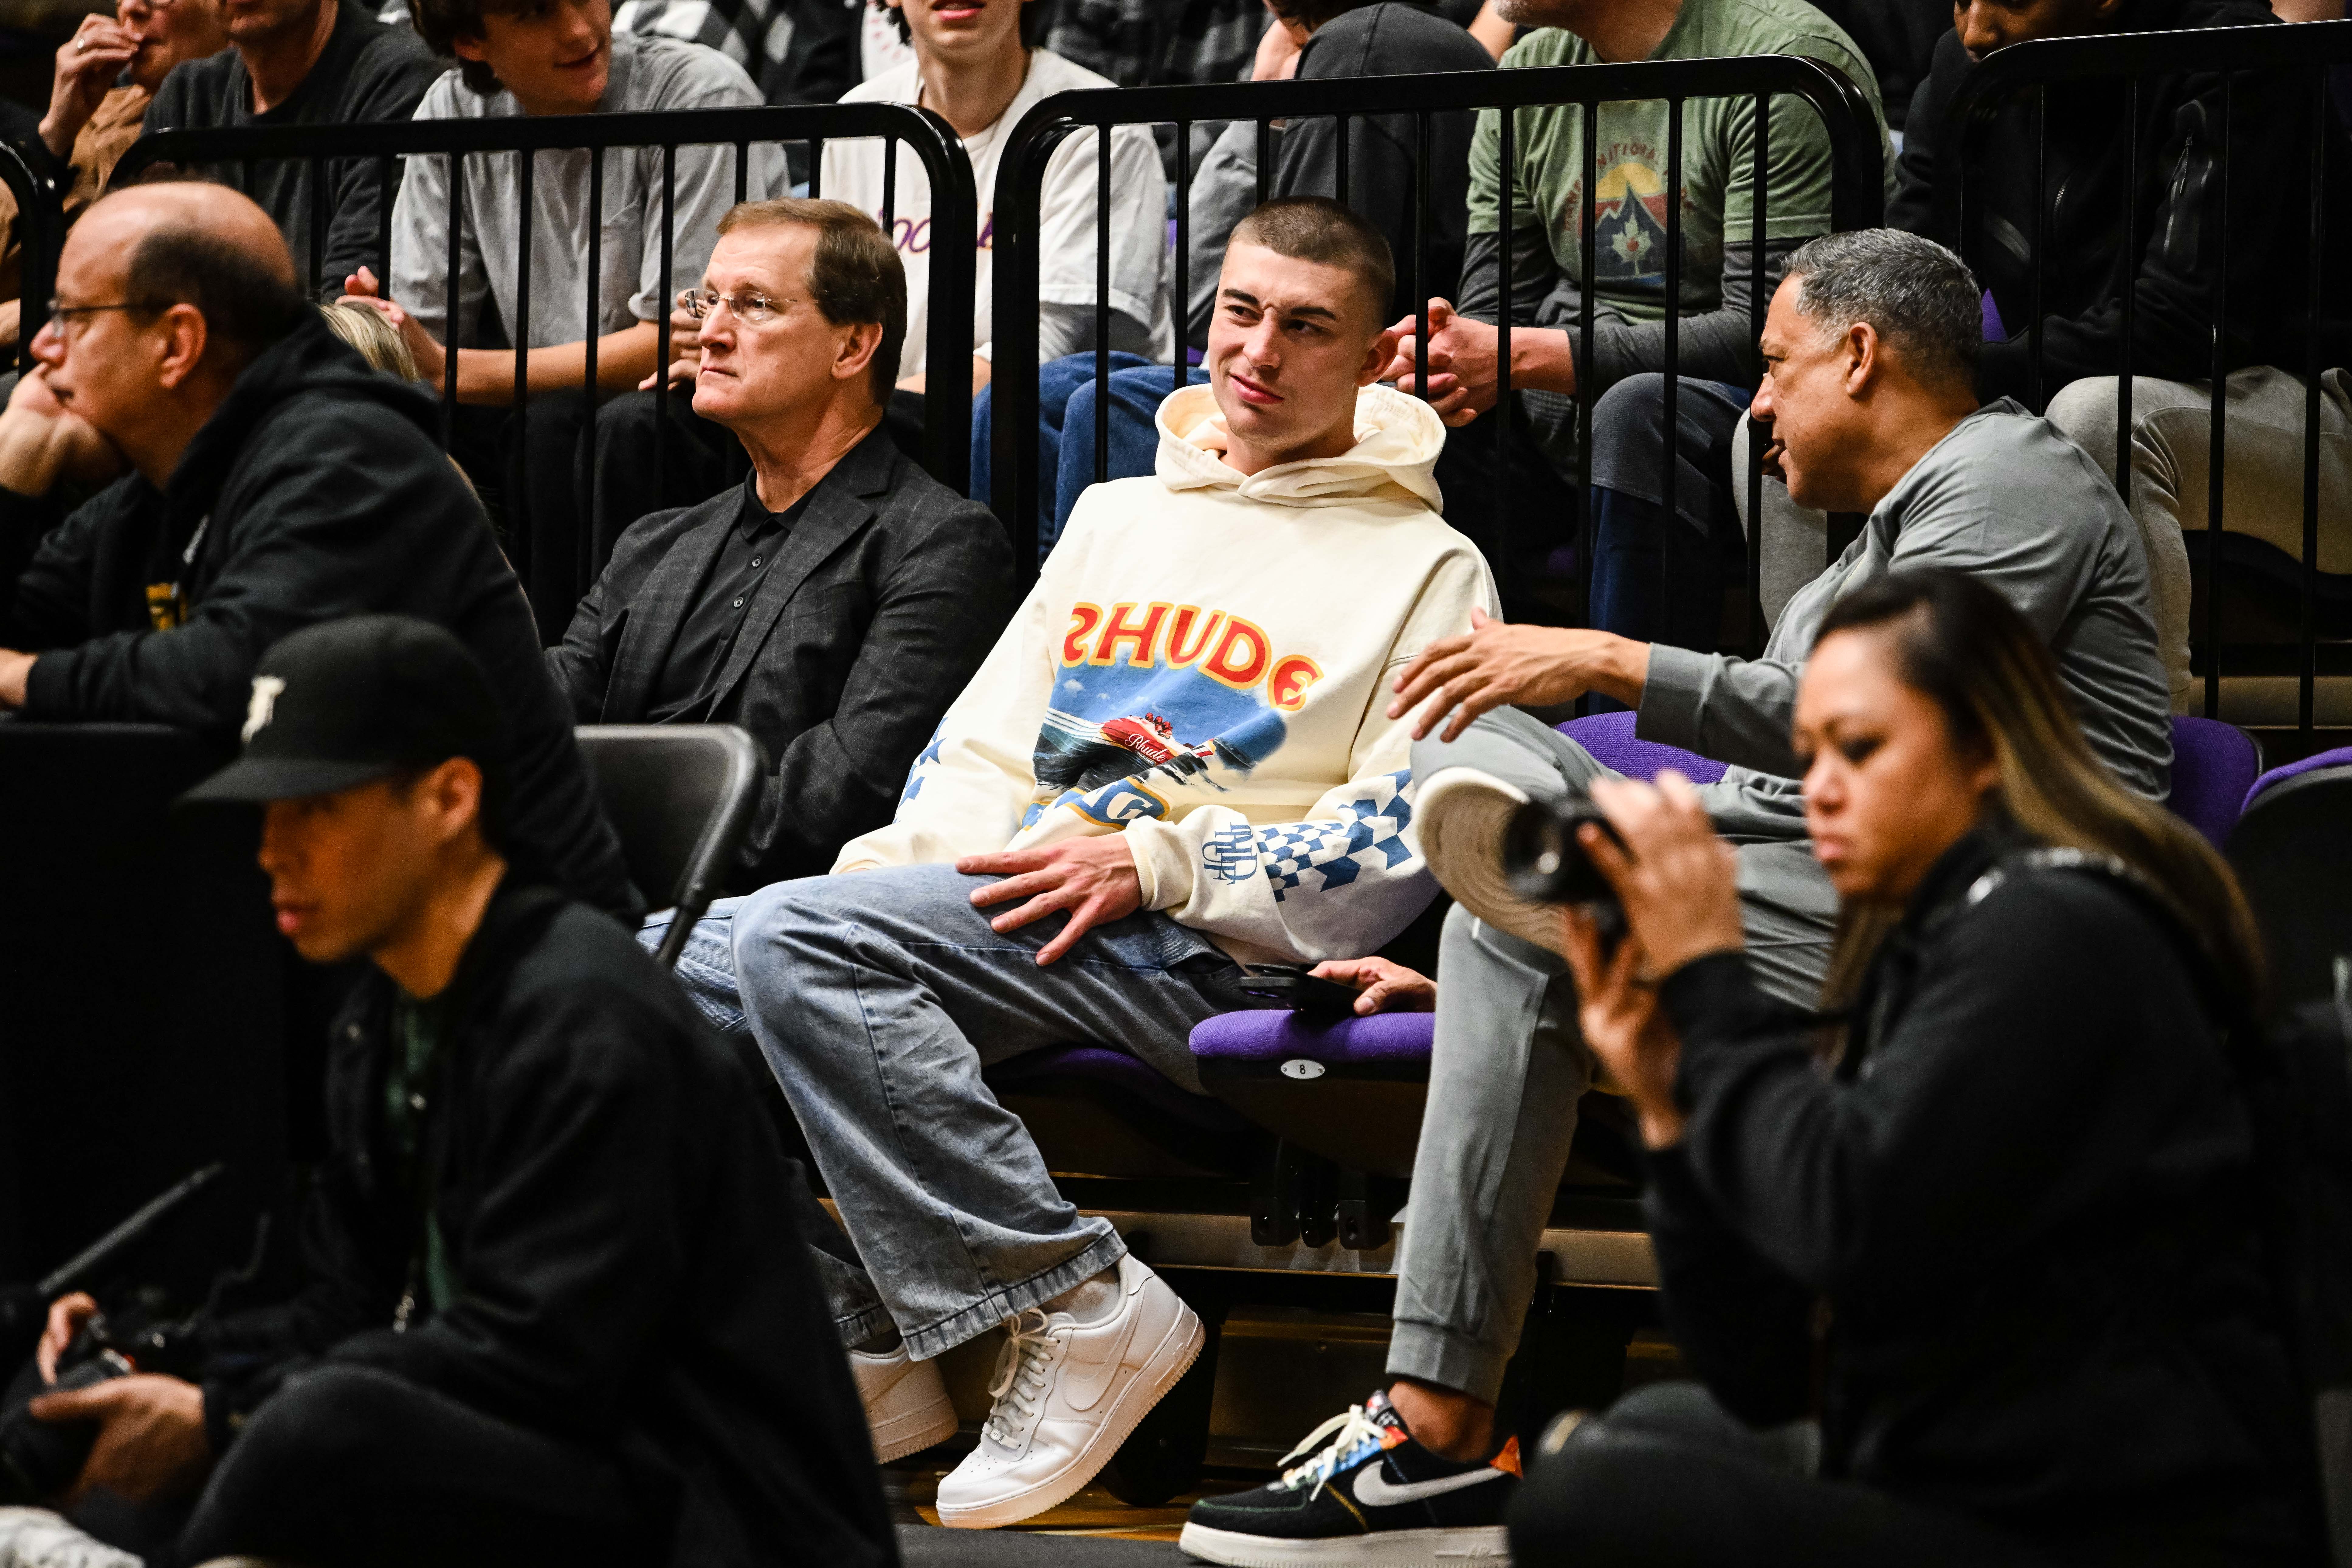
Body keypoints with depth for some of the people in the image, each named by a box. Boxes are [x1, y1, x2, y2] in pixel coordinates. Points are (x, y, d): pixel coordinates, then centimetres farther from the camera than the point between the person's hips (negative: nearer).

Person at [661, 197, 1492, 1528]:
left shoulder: (1424, 569, 5)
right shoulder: (1119, 517, 25)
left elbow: (1397, 854, -6)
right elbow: (985, 742, 23)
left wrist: (1154, 862, -15)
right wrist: (889, 865, 2)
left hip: (1191, 950, -7)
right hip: (1002, 904, 7)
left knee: (798, 942, -30)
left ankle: (1077, 1308, -26)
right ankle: (855, 1335, -7)